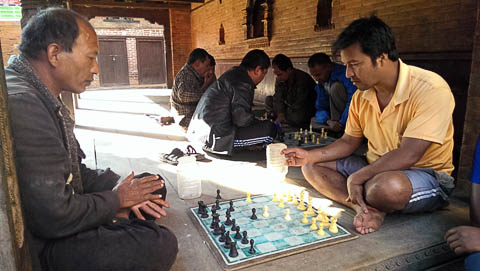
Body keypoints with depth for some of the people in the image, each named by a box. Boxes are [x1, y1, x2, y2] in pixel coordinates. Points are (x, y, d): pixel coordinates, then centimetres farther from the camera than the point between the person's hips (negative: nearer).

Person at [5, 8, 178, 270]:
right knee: (161, 245, -25)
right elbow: (54, 218, -29)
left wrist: (116, 186, -4)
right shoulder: (21, 104, -28)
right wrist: (116, 198, -12)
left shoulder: (46, 99, 8)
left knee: (154, 186, 11)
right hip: (41, 245, -10)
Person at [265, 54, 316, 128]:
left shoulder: (303, 79, -27)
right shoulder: (279, 79, -3)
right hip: (290, 107, 7)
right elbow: (278, 98, -10)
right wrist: (280, 114, -26)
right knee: (268, 100, -6)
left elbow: (300, 104, -28)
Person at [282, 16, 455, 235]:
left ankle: (366, 207, -7)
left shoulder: (430, 89, -22)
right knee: (312, 167, -3)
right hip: (376, 168, 7)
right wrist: (310, 155, -5)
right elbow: (349, 141, 9)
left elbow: (408, 155, -28)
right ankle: (366, 207, -20)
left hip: (426, 174, -7)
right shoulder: (361, 96, 0)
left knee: (387, 186, -41)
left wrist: (357, 178, -24)